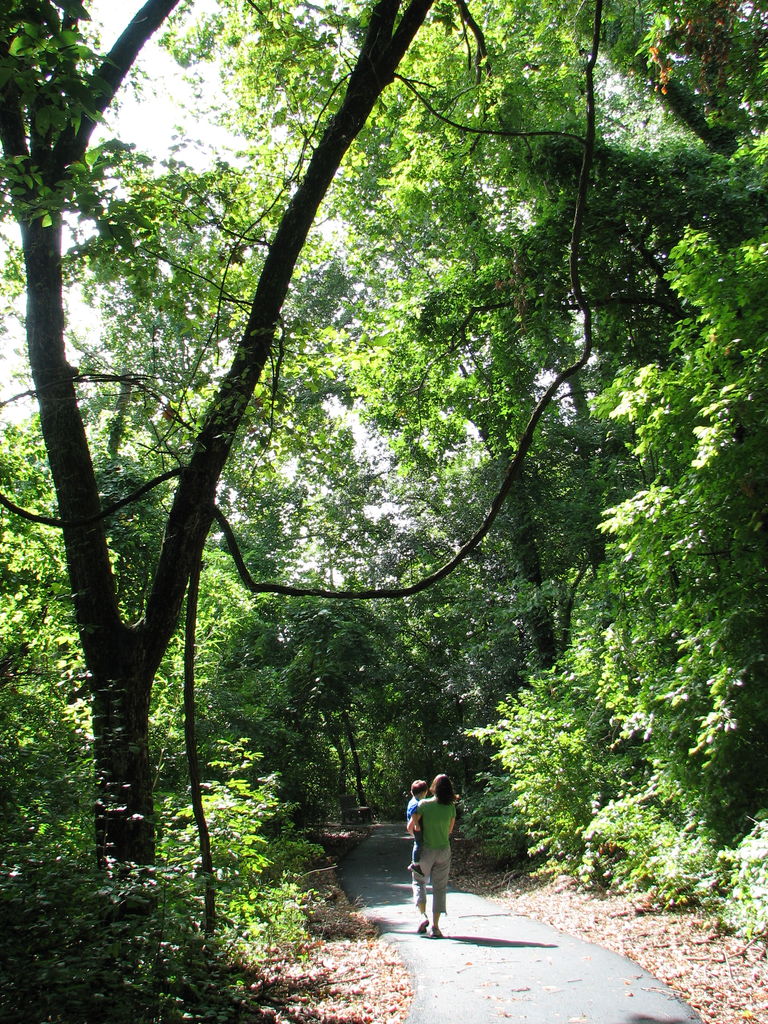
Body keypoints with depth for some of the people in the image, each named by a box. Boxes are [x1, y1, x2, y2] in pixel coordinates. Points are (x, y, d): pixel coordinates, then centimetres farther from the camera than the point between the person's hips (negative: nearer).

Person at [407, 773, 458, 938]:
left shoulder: (423, 804, -12)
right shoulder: (451, 808, -5)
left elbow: (411, 827, -9)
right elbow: (449, 831, 7)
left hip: (425, 850, -1)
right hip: (444, 850, 2)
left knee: (419, 881, 18)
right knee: (439, 888, 10)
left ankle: (423, 916, -2)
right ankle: (435, 926, 5)